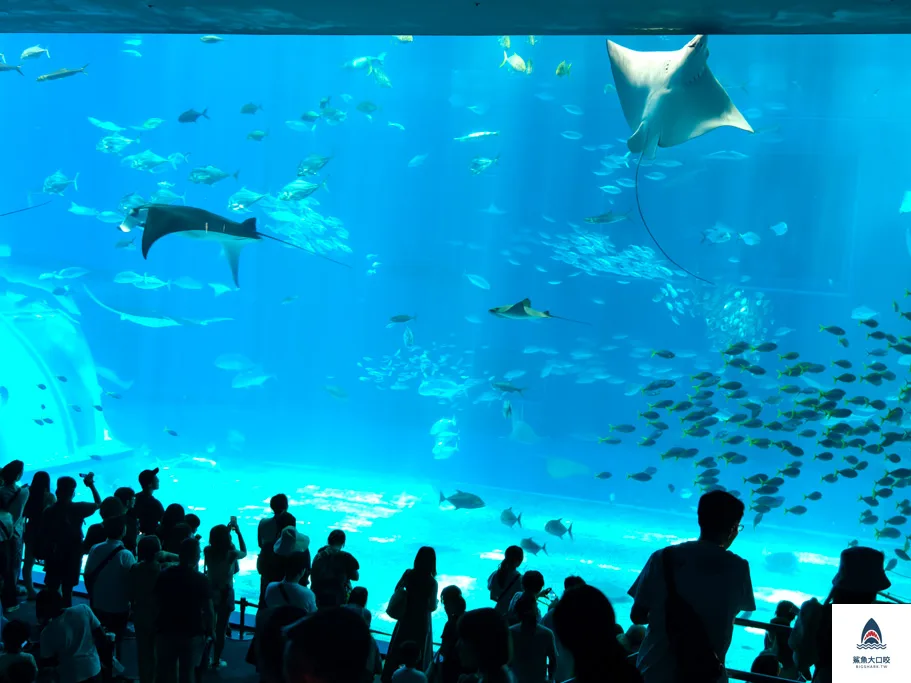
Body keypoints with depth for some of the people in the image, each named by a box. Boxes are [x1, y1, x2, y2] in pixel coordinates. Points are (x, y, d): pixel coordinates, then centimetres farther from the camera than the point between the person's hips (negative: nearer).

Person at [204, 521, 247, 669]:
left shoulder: (208, 551, -10)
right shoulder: (231, 553, -19)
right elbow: (244, 552, 3)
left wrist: (226, 530, 18)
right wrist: (238, 531, 6)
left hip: (210, 593, 4)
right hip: (225, 595, -4)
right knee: (221, 629, 8)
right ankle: (216, 661, 18)